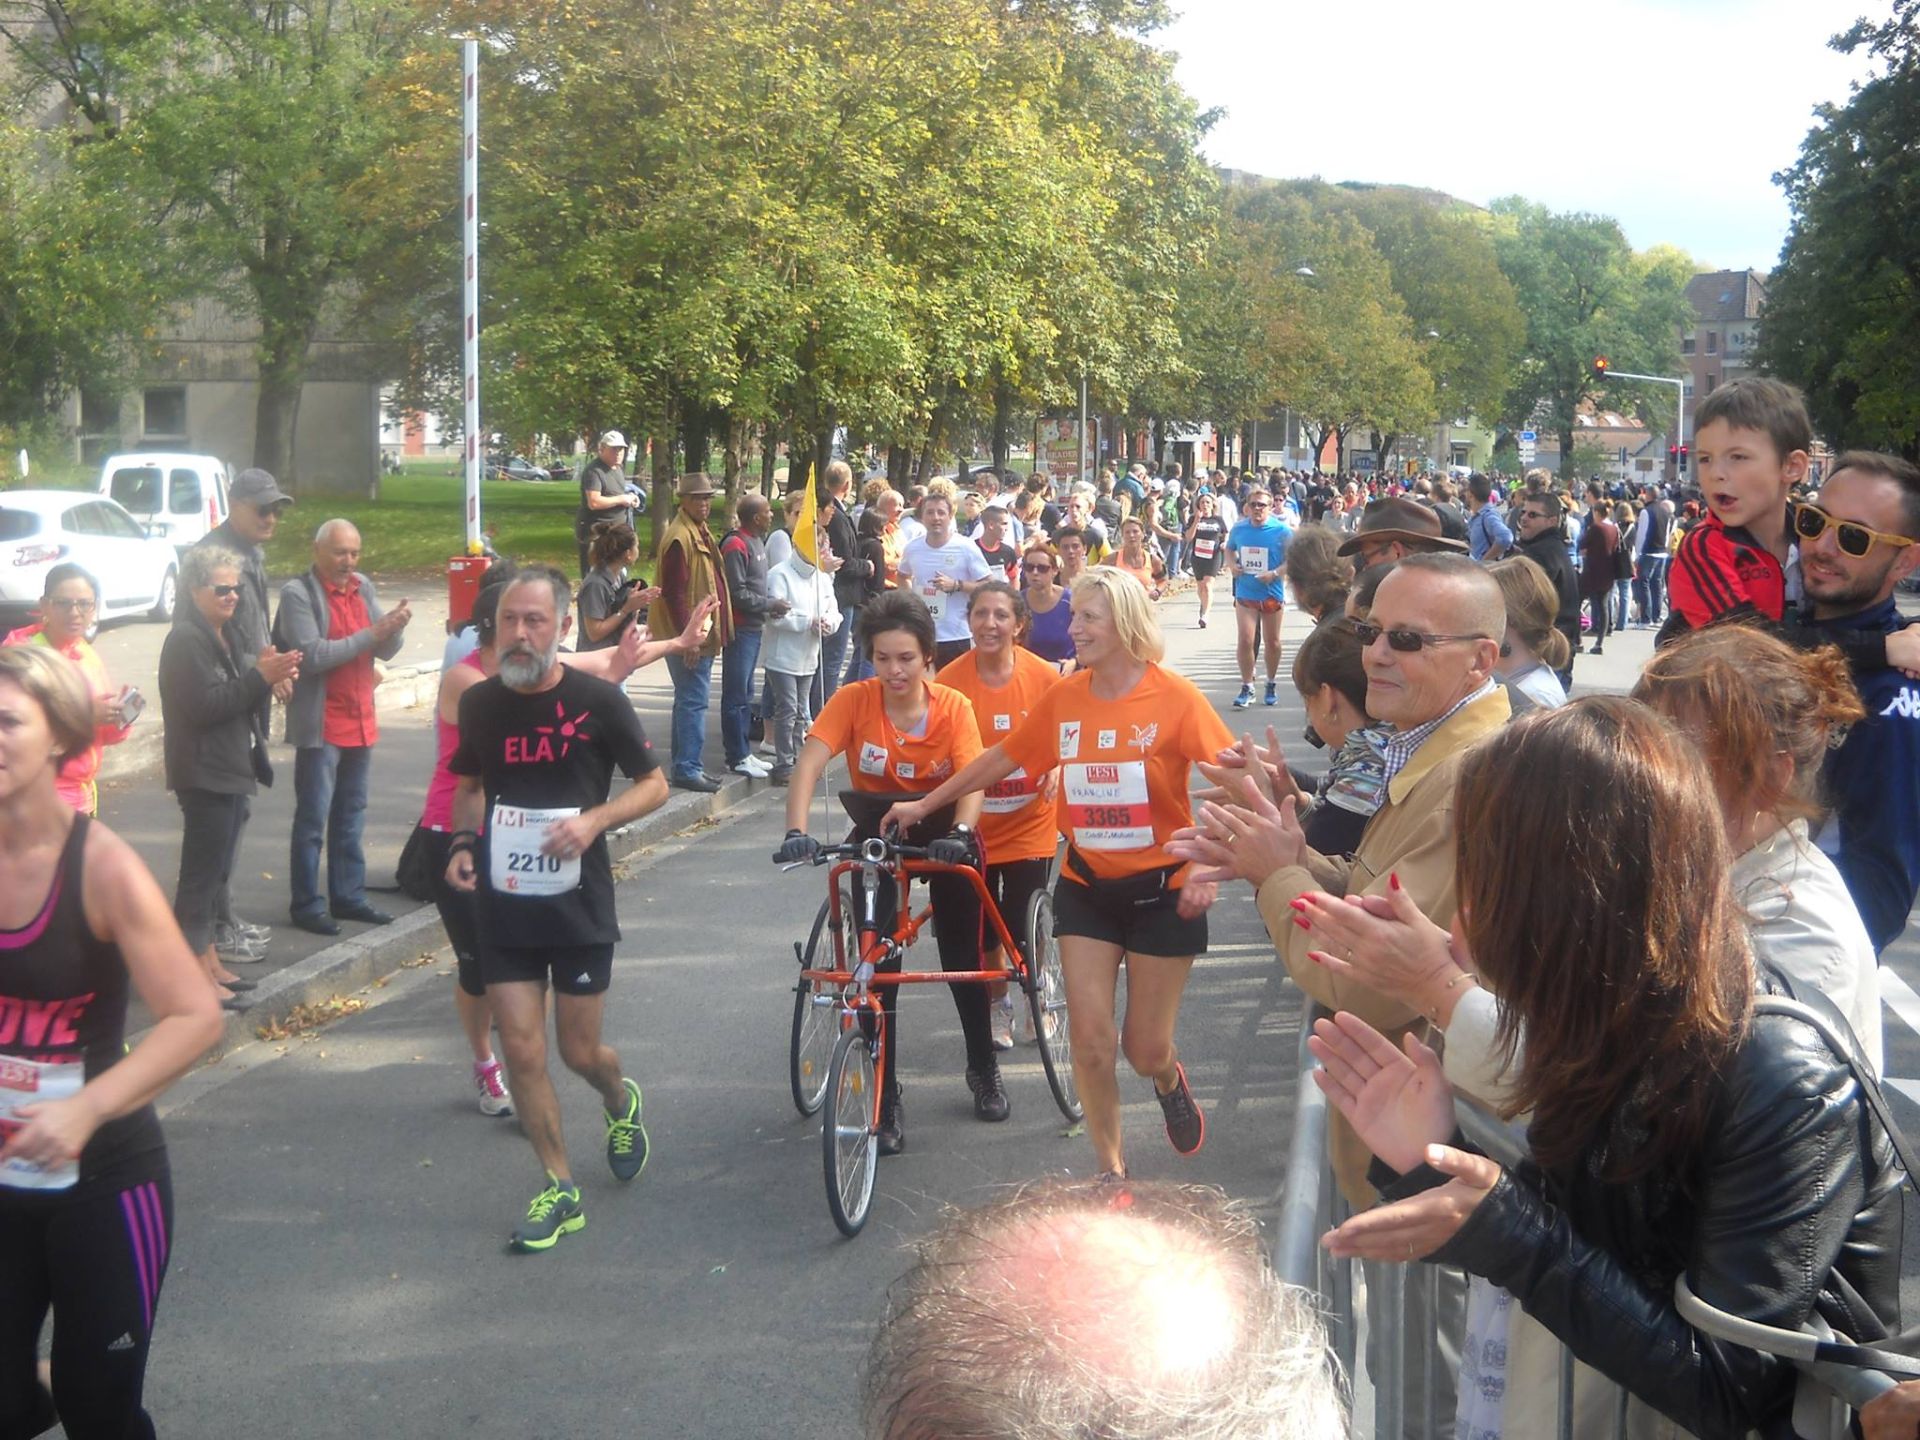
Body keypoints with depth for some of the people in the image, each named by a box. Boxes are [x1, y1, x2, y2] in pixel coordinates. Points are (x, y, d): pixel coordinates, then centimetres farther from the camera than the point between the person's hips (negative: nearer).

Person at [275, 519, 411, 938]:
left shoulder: (363, 588, 10)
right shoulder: (297, 593, -9)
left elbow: (386, 651, 9)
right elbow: (314, 655, -18)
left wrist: (395, 627, -13)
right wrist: (372, 633, -21)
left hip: (361, 722, 7)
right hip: (320, 726, -7)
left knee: (351, 818, 14)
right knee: (312, 820, -2)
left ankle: (348, 896, 22)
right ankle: (306, 906, 4)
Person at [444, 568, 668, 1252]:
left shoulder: (597, 700, -11)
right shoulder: (481, 702, -1)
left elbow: (653, 785, -2)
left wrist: (594, 820, -19)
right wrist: (462, 843, -4)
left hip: (579, 905, -2)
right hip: (505, 905, 3)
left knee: (579, 1052, 6)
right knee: (522, 1049, -1)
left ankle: (621, 1100, 42)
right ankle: (559, 1191, 14)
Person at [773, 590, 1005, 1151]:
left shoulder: (954, 707, -17)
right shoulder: (854, 701, -18)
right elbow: (809, 764, -29)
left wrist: (960, 833, -46)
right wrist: (796, 831, -45)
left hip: (943, 835, 0)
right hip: (878, 834, 0)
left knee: (963, 958, 6)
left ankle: (983, 1068, 31)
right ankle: (887, 1099, 3)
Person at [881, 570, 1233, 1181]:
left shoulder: (1174, 697, -15)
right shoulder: (1064, 698, -2)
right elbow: (1000, 759, 9)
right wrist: (924, 805, 15)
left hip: (1162, 890, -3)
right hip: (1086, 888, 3)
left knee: (1145, 1049, 5)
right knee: (1090, 1039, -3)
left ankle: (1170, 1080, 43)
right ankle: (1111, 1169, 16)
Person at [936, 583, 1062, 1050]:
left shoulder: (1043, 677, -10)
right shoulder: (951, 681, -11)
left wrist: (1057, 771, -15)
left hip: (1029, 823, -1)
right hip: (973, 826, 1)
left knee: (1024, 932, 0)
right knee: (983, 930, 9)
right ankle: (997, 1004, 36)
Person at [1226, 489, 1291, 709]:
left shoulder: (1281, 531, -10)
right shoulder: (1238, 529, 0)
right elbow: (1229, 550, 18)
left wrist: (1276, 573, -22)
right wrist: (1232, 565, -2)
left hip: (1272, 594, -1)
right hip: (1245, 593, 1)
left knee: (1272, 641, 12)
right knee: (1245, 640, -8)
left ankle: (1271, 684, 31)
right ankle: (1247, 687, 3)